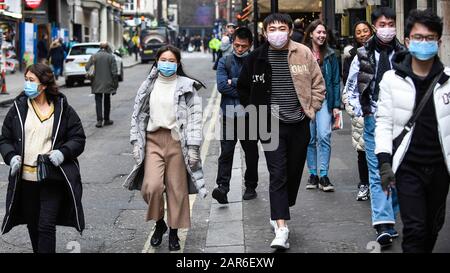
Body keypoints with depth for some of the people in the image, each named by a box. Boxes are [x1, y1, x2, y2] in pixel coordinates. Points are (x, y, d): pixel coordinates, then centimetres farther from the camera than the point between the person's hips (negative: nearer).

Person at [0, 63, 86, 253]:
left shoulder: (63, 109, 0)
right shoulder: (18, 108, 6)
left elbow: (78, 139, 3)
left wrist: (62, 153, -16)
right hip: (25, 179, 3)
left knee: (46, 226, -8)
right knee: (33, 225, 15)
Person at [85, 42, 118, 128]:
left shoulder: (94, 56, -2)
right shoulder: (111, 57, -5)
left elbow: (87, 67, -6)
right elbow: (114, 72, -7)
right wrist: (115, 85, -2)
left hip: (97, 84, 0)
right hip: (107, 83, 0)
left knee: (98, 101, 2)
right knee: (107, 101, 14)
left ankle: (99, 120, -10)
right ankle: (106, 120, 22)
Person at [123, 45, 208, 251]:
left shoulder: (187, 87, 2)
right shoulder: (148, 86, 11)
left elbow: (195, 117, -2)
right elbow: (138, 115, 13)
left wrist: (193, 147, -8)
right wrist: (136, 142, 4)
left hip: (177, 140, -2)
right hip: (153, 140, 2)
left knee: (177, 188, 1)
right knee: (151, 186, -13)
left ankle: (174, 232, 17)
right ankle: (159, 223, 12)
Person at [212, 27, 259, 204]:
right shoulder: (225, 62, 6)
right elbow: (221, 86, -7)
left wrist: (233, 82, -10)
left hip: (250, 115, 0)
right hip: (229, 115, 0)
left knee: (251, 153, 11)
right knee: (226, 152, -10)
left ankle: (251, 187, 24)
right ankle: (222, 188, -15)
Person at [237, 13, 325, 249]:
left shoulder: (304, 54, -2)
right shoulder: (256, 58, -2)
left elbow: (318, 84, 6)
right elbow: (243, 88, 12)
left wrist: (311, 109, 1)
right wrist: (255, 112, 7)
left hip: (299, 124, 2)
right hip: (271, 124, -2)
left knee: (294, 173, 12)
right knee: (278, 175, -8)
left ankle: (279, 214, 33)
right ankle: (281, 229, -12)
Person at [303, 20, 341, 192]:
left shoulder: (330, 55, 6)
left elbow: (336, 80, 6)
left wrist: (336, 105, 0)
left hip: (324, 99, 0)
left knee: (324, 135, -12)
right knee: (310, 138, 6)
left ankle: (324, 175, -7)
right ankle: (313, 174, 16)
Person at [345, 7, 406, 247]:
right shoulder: (363, 55, 3)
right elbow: (350, 88, 12)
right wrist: (360, 111, 1)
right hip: (374, 120, -1)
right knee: (378, 173, -5)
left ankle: (387, 217, 19)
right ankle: (384, 225, -10)